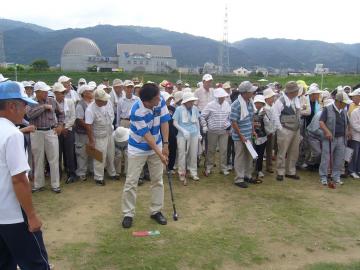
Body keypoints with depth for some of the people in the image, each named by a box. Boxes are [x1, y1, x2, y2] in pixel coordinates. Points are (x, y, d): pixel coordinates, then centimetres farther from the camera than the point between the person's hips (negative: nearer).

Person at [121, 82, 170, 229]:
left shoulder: (160, 101, -16)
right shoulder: (137, 112, -30)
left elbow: (164, 122, -8)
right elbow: (147, 135, -25)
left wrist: (165, 145, -11)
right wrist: (160, 154, -22)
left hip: (156, 146, 5)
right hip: (138, 149, -5)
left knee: (158, 180, 9)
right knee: (131, 182, -1)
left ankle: (156, 211, 22)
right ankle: (128, 214, 13)